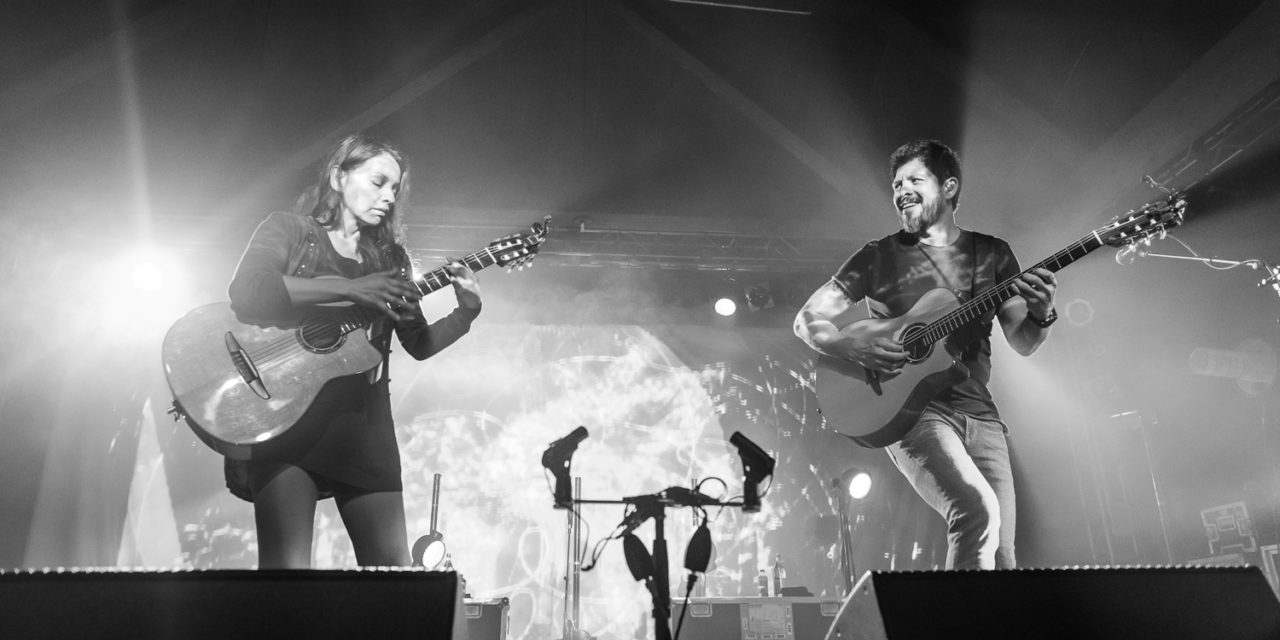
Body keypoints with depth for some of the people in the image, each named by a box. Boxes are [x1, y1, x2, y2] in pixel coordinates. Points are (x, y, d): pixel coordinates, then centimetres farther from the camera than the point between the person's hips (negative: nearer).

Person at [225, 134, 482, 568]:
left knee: (393, 566, 3)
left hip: (363, 423, 5)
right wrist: (350, 290, -17)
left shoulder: (389, 255, 17)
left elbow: (419, 344, 15)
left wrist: (466, 313, -4)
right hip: (286, 418, -4)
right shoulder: (288, 230, 5)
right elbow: (245, 293, -15)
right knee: (287, 565, -15)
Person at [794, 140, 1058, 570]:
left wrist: (1042, 315, -9)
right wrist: (856, 348, -14)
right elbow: (807, 320, 5)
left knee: (1002, 556, -2)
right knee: (978, 510, -28)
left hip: (979, 412, 4)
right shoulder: (878, 257, 6)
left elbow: (1022, 343, 14)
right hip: (910, 407, -4)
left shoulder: (992, 254, 14)